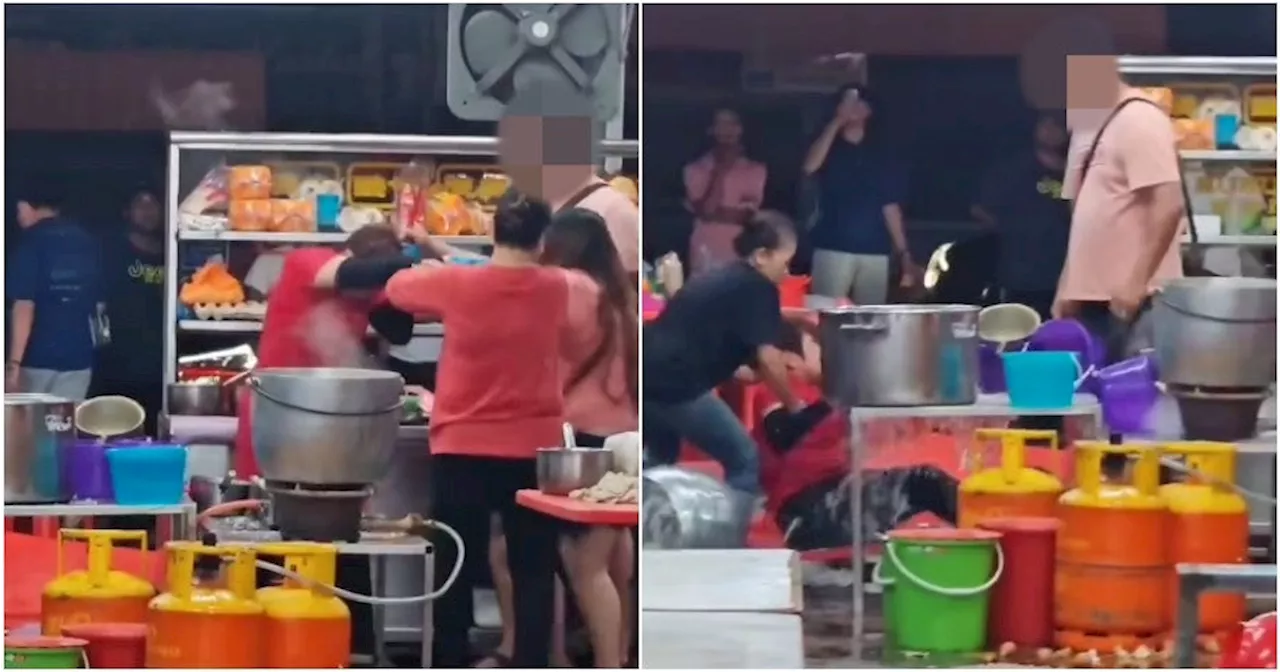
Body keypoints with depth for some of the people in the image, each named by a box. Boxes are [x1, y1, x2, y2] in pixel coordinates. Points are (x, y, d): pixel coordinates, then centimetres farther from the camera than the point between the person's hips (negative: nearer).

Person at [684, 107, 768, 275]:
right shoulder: (695, 169, 4)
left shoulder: (755, 170, 7)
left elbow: (749, 215, 0)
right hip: (707, 255, -1)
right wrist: (719, 171, -7)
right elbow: (703, 210, -8)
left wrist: (716, 212, -7)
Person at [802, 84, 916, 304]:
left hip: (875, 252, 2)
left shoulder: (880, 157, 13)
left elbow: (891, 207, 12)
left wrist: (904, 253, 4)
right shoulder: (829, 149, 8)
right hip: (833, 249, -2)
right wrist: (836, 122, -13)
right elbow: (810, 167, -15)